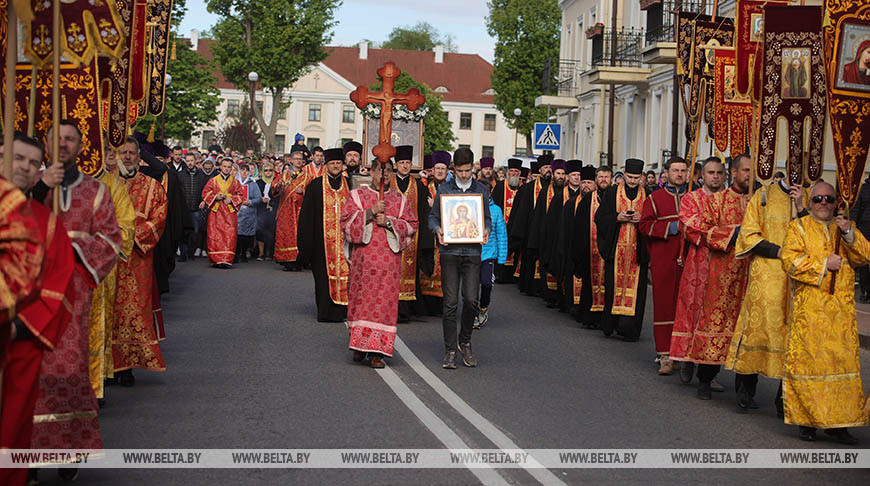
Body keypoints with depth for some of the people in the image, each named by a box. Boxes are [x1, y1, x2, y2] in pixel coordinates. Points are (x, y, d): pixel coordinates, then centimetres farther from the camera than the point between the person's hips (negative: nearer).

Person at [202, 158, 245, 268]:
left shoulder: (235, 182, 12)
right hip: (215, 213, 0)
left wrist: (231, 199, -8)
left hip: (230, 213, 0)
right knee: (215, 236, -4)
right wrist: (215, 197, -10)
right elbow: (205, 193, 6)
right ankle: (216, 260, 1)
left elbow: (240, 196, 10)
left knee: (229, 236, -10)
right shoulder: (213, 181, 10)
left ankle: (226, 260, -10)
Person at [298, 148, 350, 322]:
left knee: (343, 273, -3)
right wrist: (307, 242, -4)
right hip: (323, 240, -1)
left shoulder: (349, 185, 11)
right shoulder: (315, 186, 5)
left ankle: (340, 311, 3)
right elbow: (307, 215, 3)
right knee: (324, 275, -1)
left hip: (344, 239, 1)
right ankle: (325, 312, 6)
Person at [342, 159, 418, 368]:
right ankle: (360, 344, 17)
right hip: (363, 257, -1)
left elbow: (411, 226, 6)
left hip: (389, 259, 1)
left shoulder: (400, 199, 12)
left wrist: (389, 222, -9)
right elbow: (346, 221, -3)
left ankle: (377, 350, -2)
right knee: (361, 299, 0)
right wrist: (370, 212, -15)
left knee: (385, 301, -4)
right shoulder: (357, 195, 8)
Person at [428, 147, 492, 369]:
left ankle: (465, 342, 16)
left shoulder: (482, 190, 10)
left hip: (472, 250, 1)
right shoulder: (444, 189, 6)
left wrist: (486, 230, -7)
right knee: (450, 302, -1)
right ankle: (450, 350, 7)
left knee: (471, 299, -6)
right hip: (449, 250, -1)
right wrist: (438, 230, -12)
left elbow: (487, 218, 15)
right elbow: (433, 217, 8)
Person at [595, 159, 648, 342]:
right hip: (616, 249, 0)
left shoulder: (647, 196, 6)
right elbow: (600, 217, 4)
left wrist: (642, 219, -12)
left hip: (638, 249, 0)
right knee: (613, 284, 0)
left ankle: (629, 329, 0)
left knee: (635, 287, -4)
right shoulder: (612, 193, 6)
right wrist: (618, 217, -12)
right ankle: (610, 324, 13)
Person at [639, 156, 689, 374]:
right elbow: (644, 225, 1)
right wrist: (669, 228, -10)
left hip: (688, 259, 2)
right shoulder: (655, 198, 8)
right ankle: (665, 355, -4)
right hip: (663, 260, -2)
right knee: (664, 304, -5)